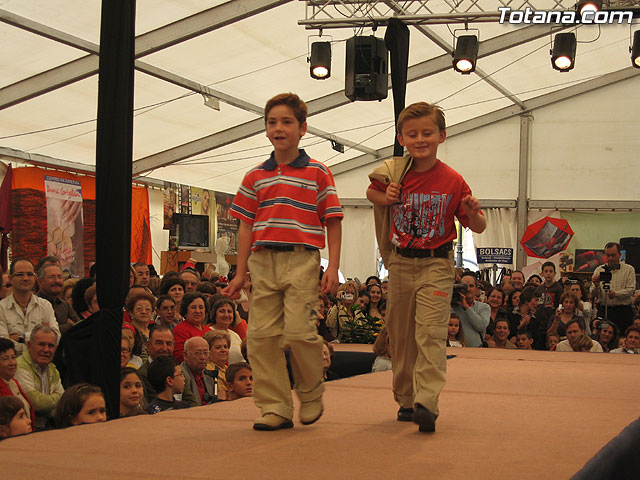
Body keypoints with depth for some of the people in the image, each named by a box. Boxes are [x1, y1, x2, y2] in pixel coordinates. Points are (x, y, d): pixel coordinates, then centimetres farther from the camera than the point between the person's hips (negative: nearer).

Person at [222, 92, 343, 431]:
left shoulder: (318, 173, 4)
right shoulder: (256, 177, 14)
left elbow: (333, 223, 3)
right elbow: (247, 226, 15)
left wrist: (333, 267, -5)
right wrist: (240, 273, 11)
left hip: (301, 260, -4)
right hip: (263, 261, 4)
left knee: (298, 330, -13)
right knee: (260, 334, -1)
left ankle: (311, 394, 13)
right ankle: (275, 408, 9)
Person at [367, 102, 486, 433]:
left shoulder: (453, 181, -7)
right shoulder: (393, 172, -1)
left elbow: (477, 228, 0)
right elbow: (372, 192, 21)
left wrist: (473, 214, -23)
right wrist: (385, 198, -2)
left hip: (436, 264, -4)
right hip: (400, 262, 4)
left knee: (430, 331, -16)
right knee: (401, 335, 11)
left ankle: (426, 403, -21)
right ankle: (406, 400, 24)